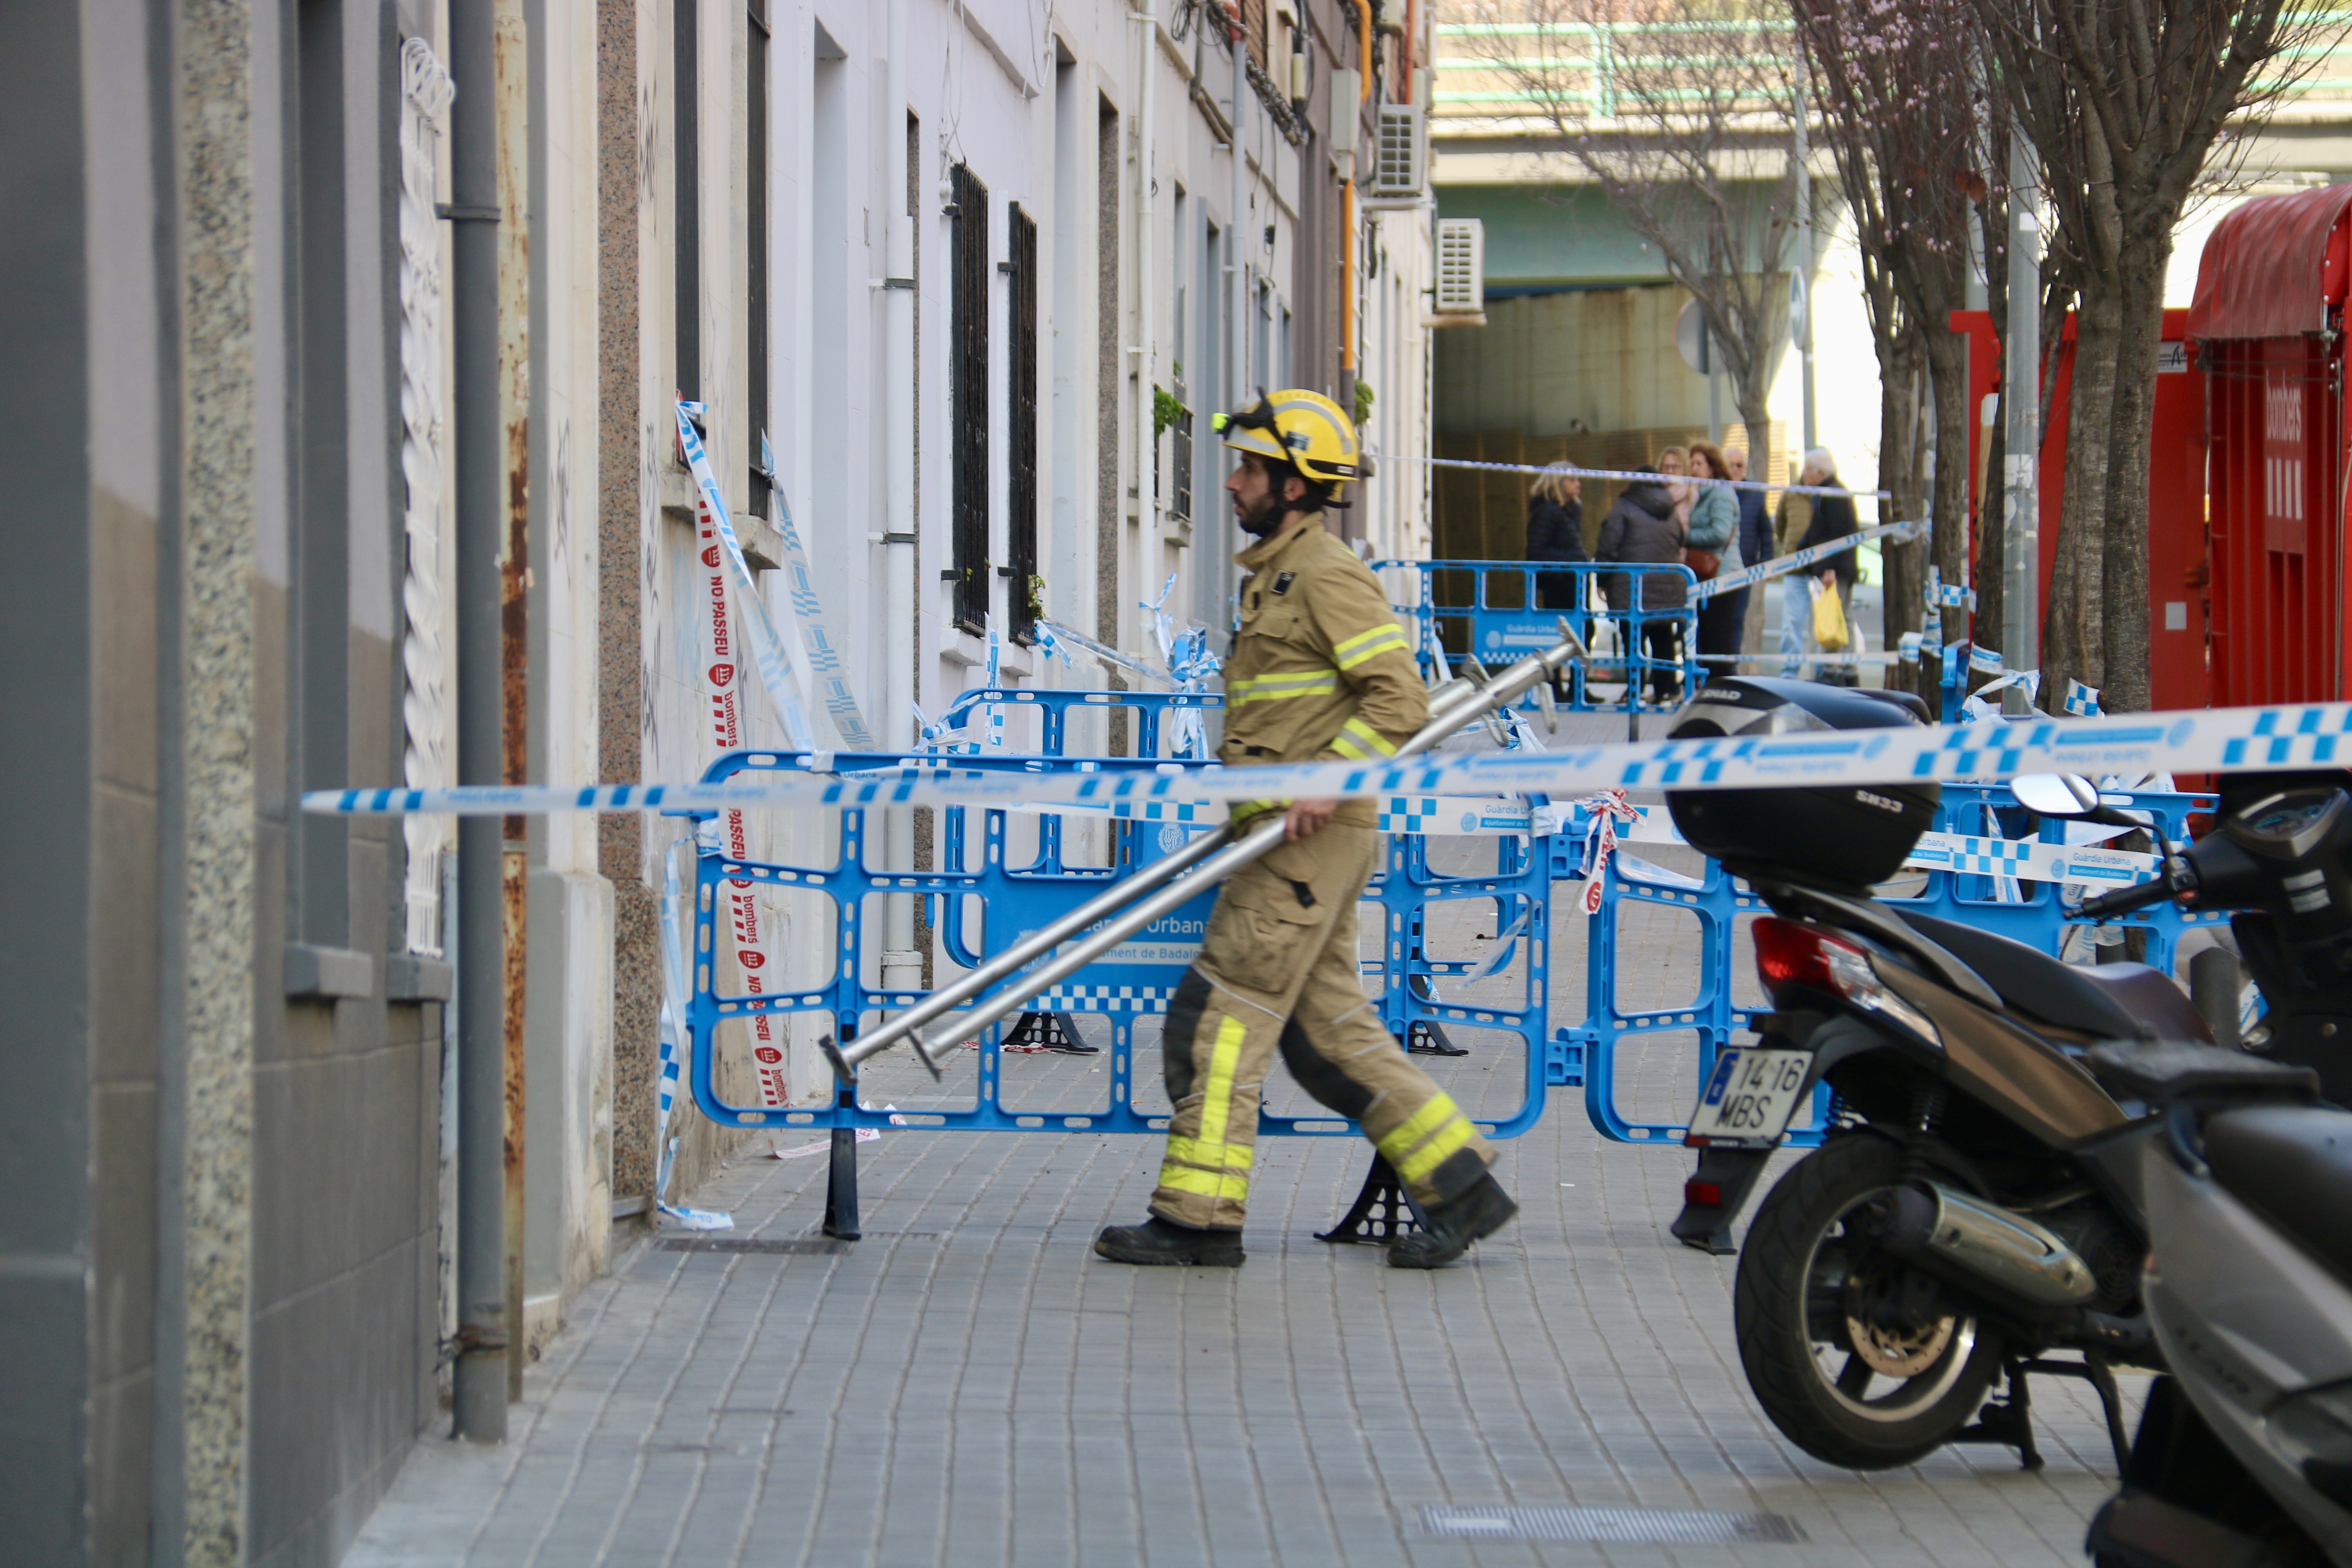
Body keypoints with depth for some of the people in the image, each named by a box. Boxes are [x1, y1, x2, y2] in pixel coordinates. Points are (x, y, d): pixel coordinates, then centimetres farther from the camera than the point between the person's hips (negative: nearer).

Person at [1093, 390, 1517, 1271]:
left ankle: (1200, 1216, -5)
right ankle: (1461, 1187, 13)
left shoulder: (1328, 575, -11)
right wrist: (1245, 782, 19)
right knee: (1326, 1028, 10)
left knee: (1219, 1016, -8)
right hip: (1286, 838, 10)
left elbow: (1400, 698, -18)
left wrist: (1325, 779, -25)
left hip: (1315, 839, -10)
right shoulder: (1272, 572, 19)